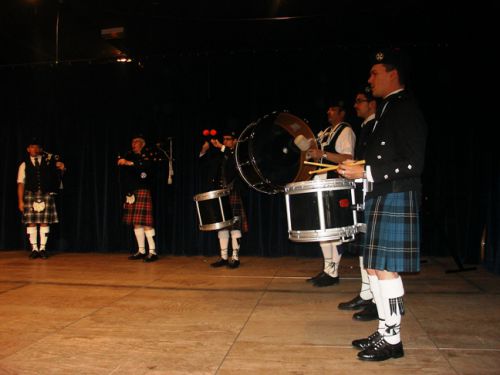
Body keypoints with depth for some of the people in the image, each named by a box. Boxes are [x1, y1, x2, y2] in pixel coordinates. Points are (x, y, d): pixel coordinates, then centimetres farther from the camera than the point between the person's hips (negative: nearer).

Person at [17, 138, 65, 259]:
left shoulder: (48, 161, 9)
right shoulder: (24, 165, 9)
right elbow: (21, 184, 6)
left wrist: (61, 166, -16)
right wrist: (20, 201, 0)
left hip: (46, 195, 0)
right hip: (30, 195, 0)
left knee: (44, 222, 0)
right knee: (31, 222, 0)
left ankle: (42, 249, 8)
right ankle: (34, 249, 9)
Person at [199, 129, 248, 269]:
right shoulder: (219, 156, 16)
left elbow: (236, 161, -21)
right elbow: (206, 164, 13)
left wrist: (221, 147, -23)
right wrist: (204, 151, -4)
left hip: (233, 194, -6)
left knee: (234, 225, -3)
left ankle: (235, 257, 3)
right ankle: (223, 257, 14)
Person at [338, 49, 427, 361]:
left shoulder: (406, 109, -11)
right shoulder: (387, 109, 18)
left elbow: (413, 164, -19)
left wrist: (366, 172, -19)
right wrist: (357, 166, 14)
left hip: (395, 200, -10)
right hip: (379, 199, 10)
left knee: (384, 269, -5)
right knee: (374, 267, 12)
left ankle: (392, 340, 9)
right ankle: (384, 332, 24)